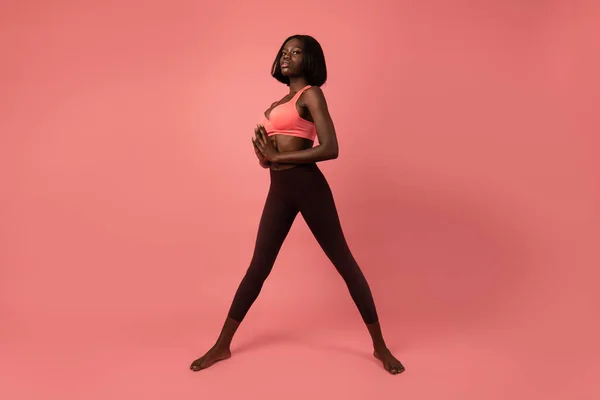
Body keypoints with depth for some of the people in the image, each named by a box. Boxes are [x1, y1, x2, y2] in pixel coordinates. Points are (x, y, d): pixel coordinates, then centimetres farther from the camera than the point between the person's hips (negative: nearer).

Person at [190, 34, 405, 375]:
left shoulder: (311, 94, -3)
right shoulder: (280, 102, 19)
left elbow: (330, 148, -16)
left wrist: (277, 156, -13)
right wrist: (263, 148, -1)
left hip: (307, 185, -7)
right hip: (279, 189, 7)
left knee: (344, 262, 1)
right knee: (258, 266, 10)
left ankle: (380, 345, 16)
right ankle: (222, 346, 20)